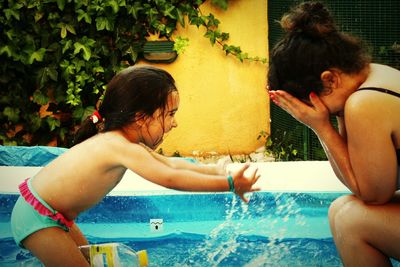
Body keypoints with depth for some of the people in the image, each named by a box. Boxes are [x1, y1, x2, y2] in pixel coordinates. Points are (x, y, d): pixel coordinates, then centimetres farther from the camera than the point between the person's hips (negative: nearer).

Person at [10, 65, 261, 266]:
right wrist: (228, 184, -28)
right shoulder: (122, 147, -26)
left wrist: (213, 170, 5)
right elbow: (170, 178, -32)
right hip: (37, 218, -10)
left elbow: (170, 163, 13)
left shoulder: (115, 139, 4)